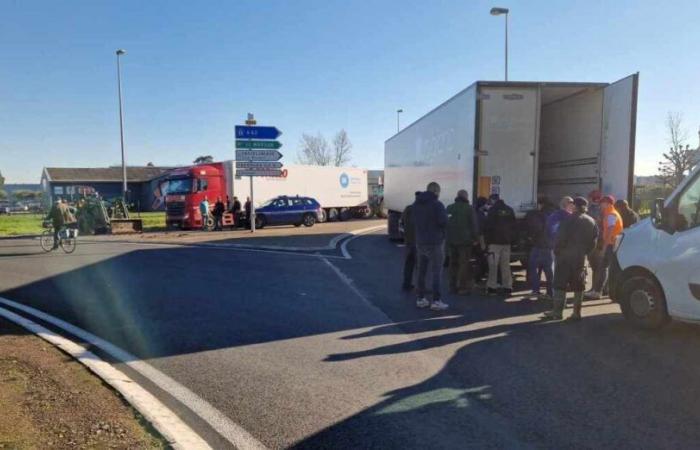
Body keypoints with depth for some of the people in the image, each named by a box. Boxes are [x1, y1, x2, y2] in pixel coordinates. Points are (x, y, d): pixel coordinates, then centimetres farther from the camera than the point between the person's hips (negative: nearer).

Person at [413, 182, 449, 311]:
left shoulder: (416, 204, 9)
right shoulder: (437, 204, -14)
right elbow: (444, 222, -17)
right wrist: (444, 214, 2)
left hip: (420, 242, 7)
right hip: (434, 243, -7)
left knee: (421, 271, 11)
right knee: (436, 272, -2)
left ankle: (421, 299, 16)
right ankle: (436, 301, -3)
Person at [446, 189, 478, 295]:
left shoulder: (449, 208, 10)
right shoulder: (469, 208, -7)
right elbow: (474, 225, -9)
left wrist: (446, 238, 19)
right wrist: (475, 238, -1)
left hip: (451, 240, 5)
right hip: (464, 240, -5)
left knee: (453, 263, 12)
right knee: (464, 264, -3)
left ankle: (453, 286, 15)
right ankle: (463, 287, -5)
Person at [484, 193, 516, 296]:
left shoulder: (493, 210, -8)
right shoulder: (509, 210, 11)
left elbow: (488, 226, -11)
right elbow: (513, 226, 14)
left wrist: (487, 239, -2)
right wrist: (512, 239, 17)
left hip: (495, 241, -6)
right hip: (507, 242, 6)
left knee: (493, 265, -3)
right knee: (506, 265, 9)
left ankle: (492, 287, -3)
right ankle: (508, 287, 10)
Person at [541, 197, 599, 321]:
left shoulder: (570, 219, -10)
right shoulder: (592, 222, 10)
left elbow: (561, 237, -15)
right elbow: (593, 242, 9)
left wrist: (556, 250, -4)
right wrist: (584, 251, 16)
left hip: (565, 256, -6)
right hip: (581, 257, 6)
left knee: (560, 285, -1)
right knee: (578, 286, 10)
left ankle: (557, 312, 0)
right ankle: (576, 312, 12)